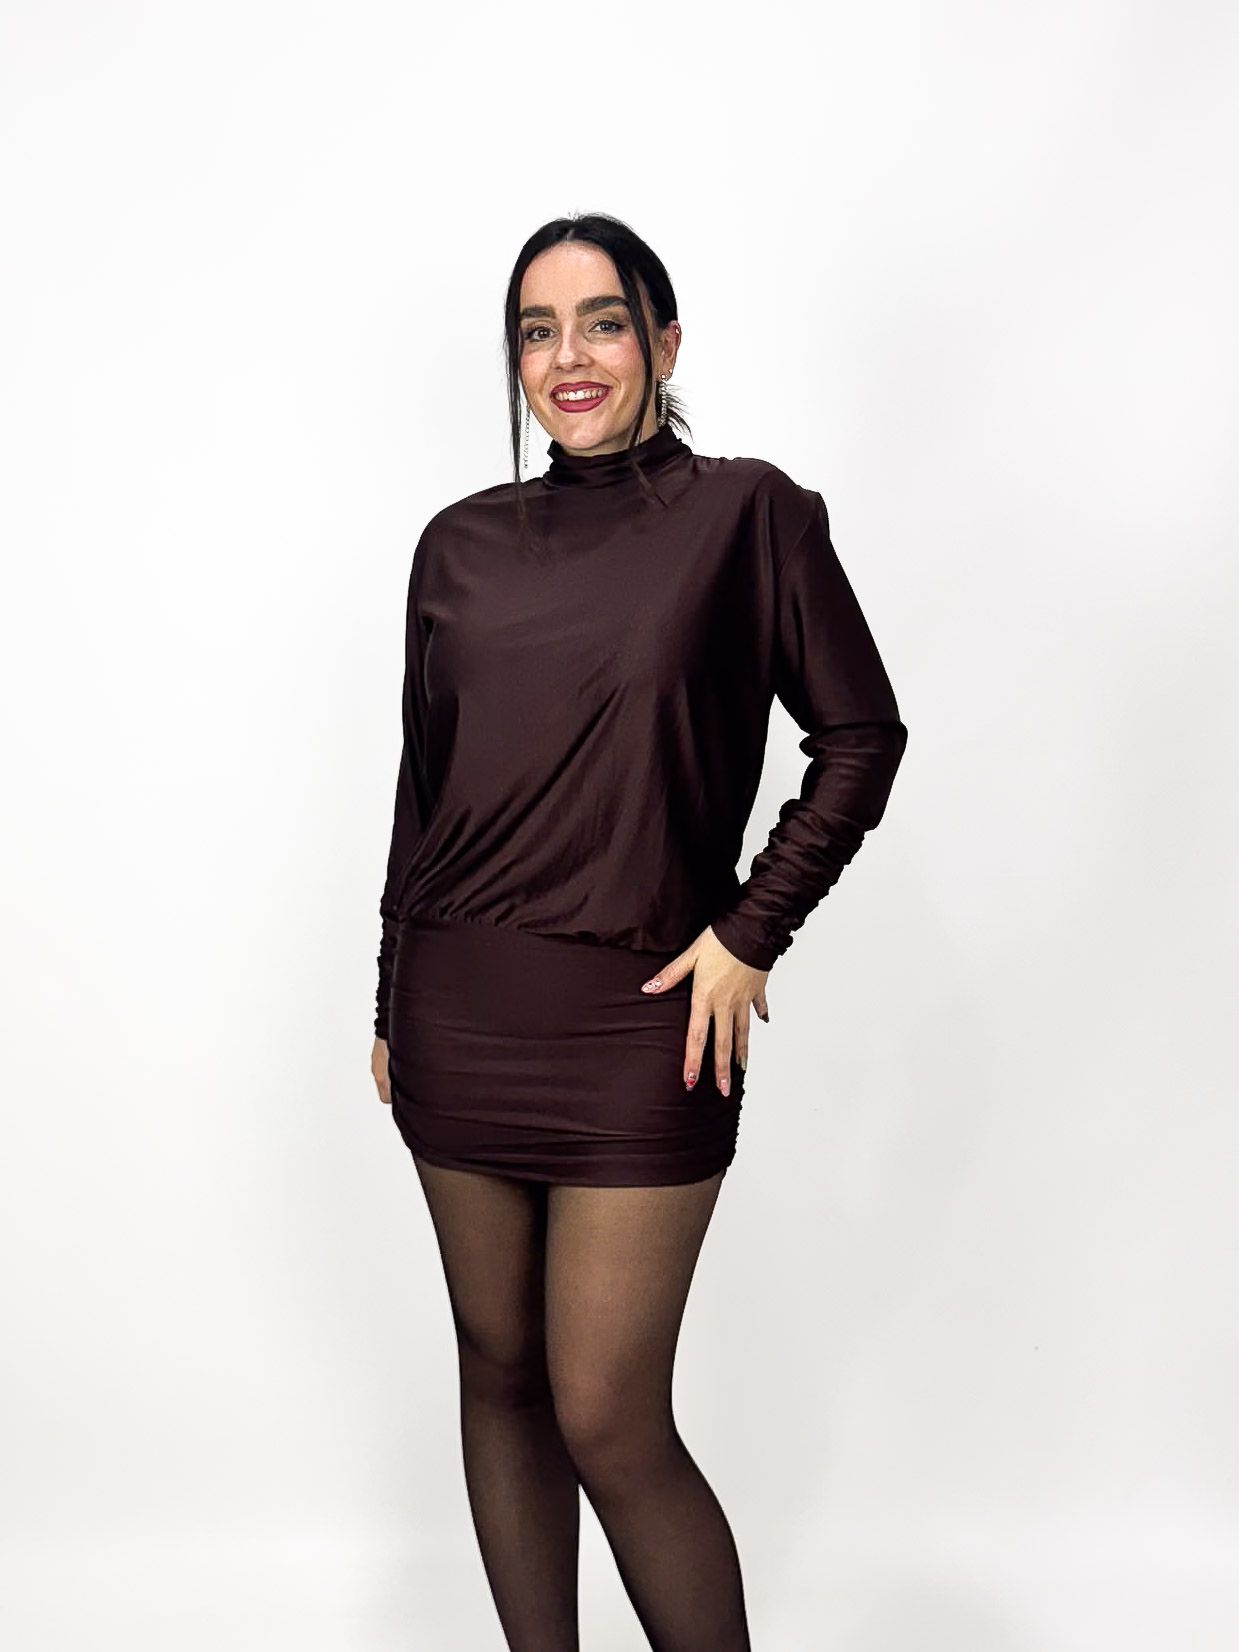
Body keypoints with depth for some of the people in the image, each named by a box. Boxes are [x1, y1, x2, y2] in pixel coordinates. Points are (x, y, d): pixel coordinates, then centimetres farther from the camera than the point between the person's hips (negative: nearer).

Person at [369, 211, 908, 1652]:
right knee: (498, 1373, 12)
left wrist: (751, 935, -7)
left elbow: (860, 736, 0)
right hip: (460, 1014, 5)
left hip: (640, 1023, -4)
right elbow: (423, 784, 14)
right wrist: (391, 1005, 15)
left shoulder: (743, 513, -1)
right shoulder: (462, 543, 10)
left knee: (608, 1424, -5)